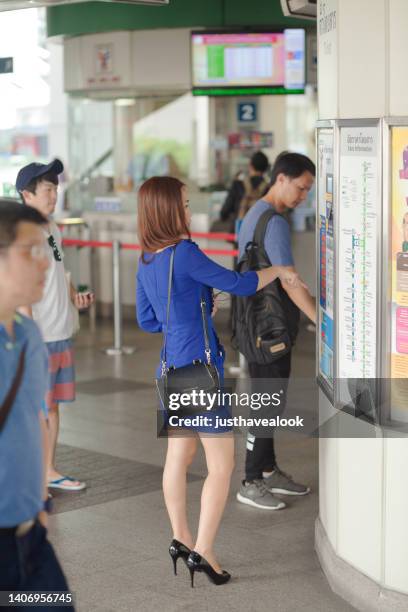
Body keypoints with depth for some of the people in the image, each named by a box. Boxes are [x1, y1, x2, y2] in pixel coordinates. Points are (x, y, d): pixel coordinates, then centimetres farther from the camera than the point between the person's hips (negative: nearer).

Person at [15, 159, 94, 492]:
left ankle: (49, 471, 27)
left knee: (53, 403, 16)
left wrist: (75, 296, 5)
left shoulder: (52, 229, 10)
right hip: (39, 338, -8)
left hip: (62, 334, 8)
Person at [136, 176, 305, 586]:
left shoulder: (146, 261, 5)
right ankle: (202, 551, 1)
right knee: (222, 466, 1)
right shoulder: (184, 253, -20)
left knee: (178, 457, 17)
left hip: (171, 373, 8)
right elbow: (240, 285, -14)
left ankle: (181, 538, 26)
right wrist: (279, 271, 2)